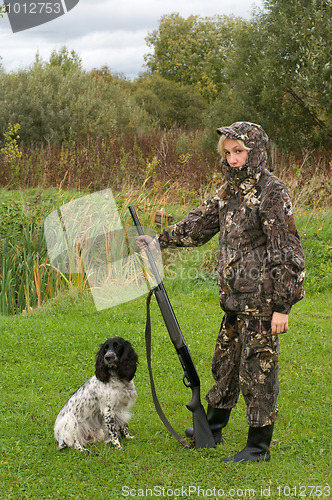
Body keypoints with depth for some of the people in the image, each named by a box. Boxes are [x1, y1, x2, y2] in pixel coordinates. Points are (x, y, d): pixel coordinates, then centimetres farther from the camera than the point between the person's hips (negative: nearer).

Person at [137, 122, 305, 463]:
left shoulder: (272, 192, -15)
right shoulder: (229, 190, 10)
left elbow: (287, 253, -16)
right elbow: (198, 225, 24)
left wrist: (282, 306, -18)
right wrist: (160, 241, 19)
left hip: (262, 301, -8)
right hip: (235, 300, 8)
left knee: (258, 370, 0)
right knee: (225, 362, 20)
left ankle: (259, 447, 12)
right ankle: (212, 428, 37)